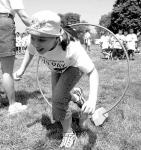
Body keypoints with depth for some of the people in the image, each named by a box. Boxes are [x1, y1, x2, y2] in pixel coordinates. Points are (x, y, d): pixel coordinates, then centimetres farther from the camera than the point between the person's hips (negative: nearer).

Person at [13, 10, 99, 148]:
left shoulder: (72, 49, -46)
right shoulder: (36, 42, -32)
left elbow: (92, 72, -43)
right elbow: (30, 52, -6)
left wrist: (92, 99, -57)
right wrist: (22, 69, -17)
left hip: (74, 67, -5)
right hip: (57, 68, 5)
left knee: (59, 98, -21)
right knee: (57, 97, 17)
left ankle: (68, 134, 2)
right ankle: (76, 97, 53)